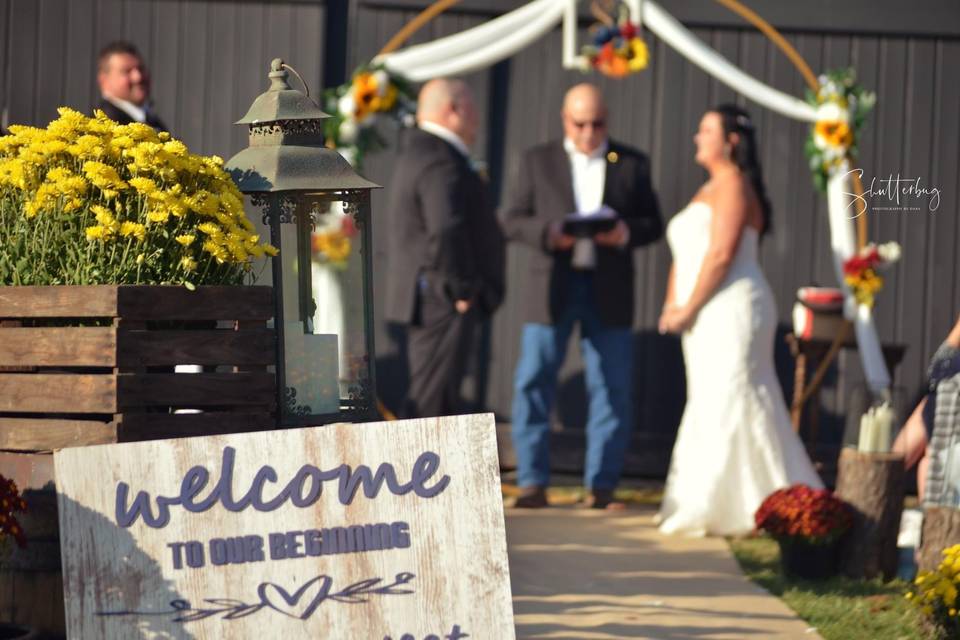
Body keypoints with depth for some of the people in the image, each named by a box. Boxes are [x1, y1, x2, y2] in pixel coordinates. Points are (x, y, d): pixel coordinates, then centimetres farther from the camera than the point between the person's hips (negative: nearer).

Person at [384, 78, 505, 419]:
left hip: (427, 300, 11)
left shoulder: (418, 153, 17)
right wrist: (462, 289, -18)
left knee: (441, 403, 15)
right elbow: (446, 232, -29)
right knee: (430, 403, -9)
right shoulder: (441, 162, -17)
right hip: (442, 302, -11)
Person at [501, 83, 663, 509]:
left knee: (612, 389, 1)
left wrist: (627, 233, -15)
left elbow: (653, 224, 7)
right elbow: (511, 219, 3)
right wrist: (548, 232, -16)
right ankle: (533, 482, 2)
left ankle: (601, 486, 8)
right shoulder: (538, 162, 7)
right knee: (533, 382, -4)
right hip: (552, 287, -1)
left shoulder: (632, 165, 8)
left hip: (609, 291, 1)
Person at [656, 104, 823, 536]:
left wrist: (689, 308, -14)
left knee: (728, 409, -10)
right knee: (711, 409, 10)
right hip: (708, 320, 10)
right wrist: (672, 306, 9)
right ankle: (707, 508, 14)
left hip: (731, 311, -10)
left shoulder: (733, 184, -8)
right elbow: (684, 257, 22)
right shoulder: (710, 189, 22)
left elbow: (722, 254, -18)